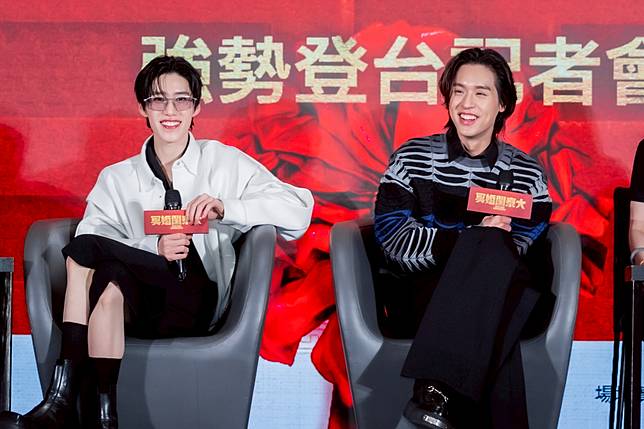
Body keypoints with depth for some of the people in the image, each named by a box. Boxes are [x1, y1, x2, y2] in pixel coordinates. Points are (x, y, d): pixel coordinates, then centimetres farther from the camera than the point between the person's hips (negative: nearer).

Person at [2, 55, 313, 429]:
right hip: (136, 303, 3)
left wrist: (225, 208, -15)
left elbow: (299, 210, -1)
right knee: (110, 281, -32)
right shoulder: (117, 178, 17)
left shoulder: (224, 163, 9)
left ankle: (64, 398, -23)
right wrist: (154, 249, -19)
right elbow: (92, 235, 0)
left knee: (85, 250, -24)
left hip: (198, 304, -2)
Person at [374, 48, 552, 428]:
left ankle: (436, 391, -38)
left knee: (492, 248, -34)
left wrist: (484, 249, -21)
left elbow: (525, 250, 2)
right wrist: (472, 239, -18)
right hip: (423, 292, -1)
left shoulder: (527, 174, 10)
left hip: (502, 293, 1)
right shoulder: (412, 159, 7)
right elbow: (392, 238, -5)